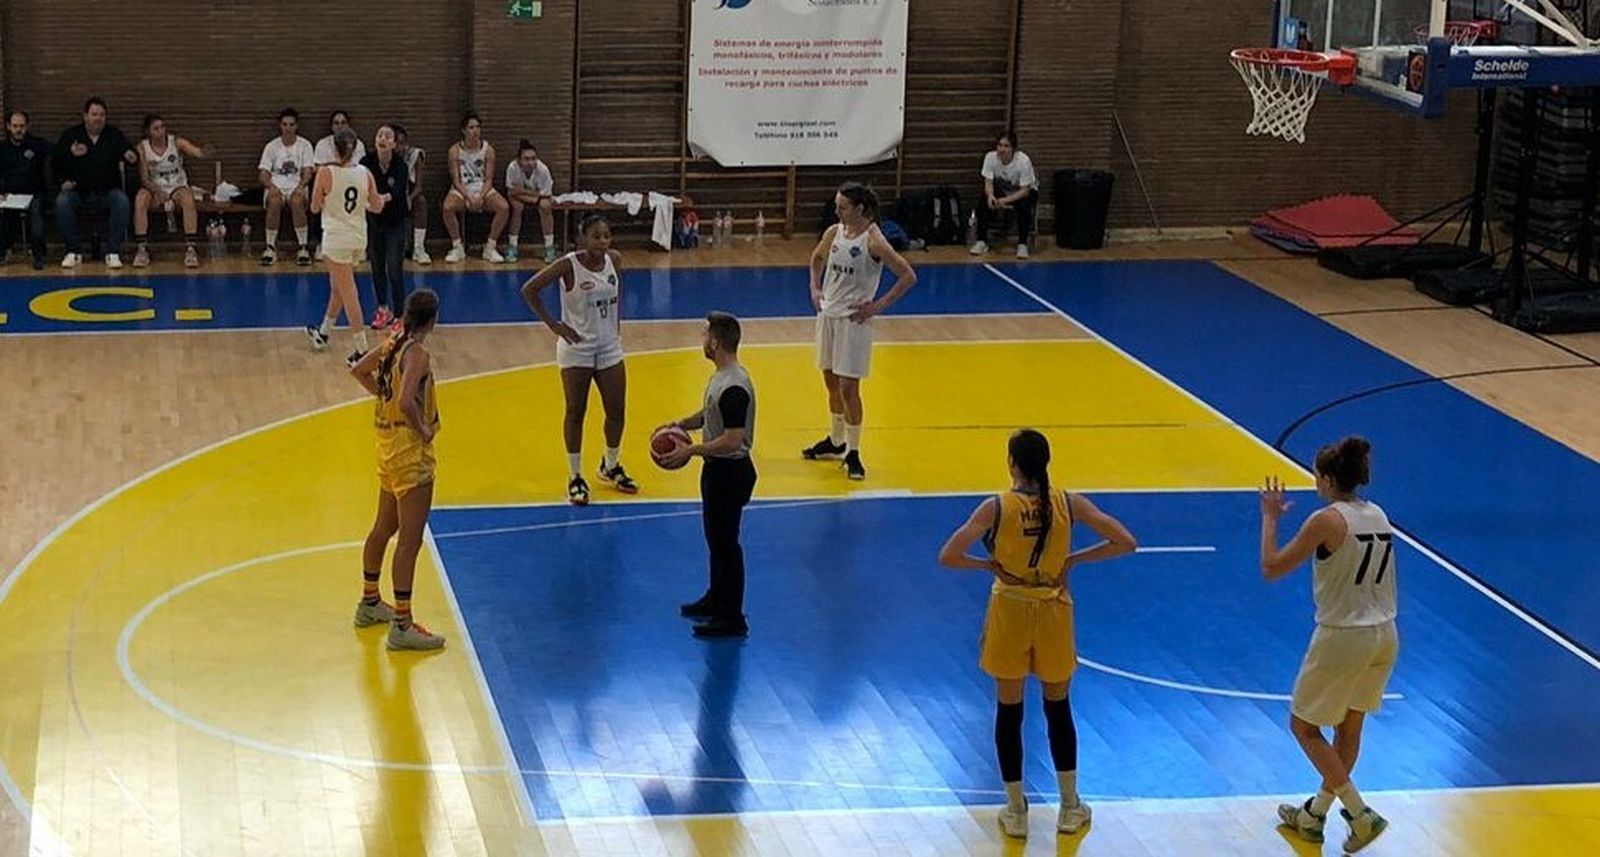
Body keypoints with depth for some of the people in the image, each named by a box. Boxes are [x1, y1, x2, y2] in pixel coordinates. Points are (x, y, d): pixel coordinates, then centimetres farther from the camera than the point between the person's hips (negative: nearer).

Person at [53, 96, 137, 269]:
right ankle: (74, 251, -16)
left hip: (108, 190, 0)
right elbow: (56, 161, 4)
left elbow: (129, 152, -3)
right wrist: (63, 180, -16)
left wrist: (132, 158, -27)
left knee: (122, 201, -32)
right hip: (78, 190, 0)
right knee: (62, 202, -30)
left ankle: (113, 252, -23)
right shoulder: (70, 135, 6)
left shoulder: (114, 135, 7)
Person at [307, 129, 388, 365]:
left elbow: (315, 207, -4)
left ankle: (362, 349, -3)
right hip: (359, 237, 5)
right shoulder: (365, 173, -4)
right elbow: (376, 207, 4)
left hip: (337, 238, -5)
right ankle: (323, 334, 41)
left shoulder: (326, 173, -14)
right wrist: (383, 199, 25)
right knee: (337, 287, 23)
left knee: (348, 294, -2)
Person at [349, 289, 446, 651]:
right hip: (411, 453, -10)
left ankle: (370, 603, 39)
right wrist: (423, 430, -17)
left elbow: (359, 370, 21)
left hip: (389, 447, 10)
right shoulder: (418, 353, -20)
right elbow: (406, 402, -33)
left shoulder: (395, 344, 5)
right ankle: (402, 626, -3)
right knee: (410, 540, -5)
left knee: (384, 528, 23)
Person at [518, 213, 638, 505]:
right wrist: (553, 325, -13)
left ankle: (611, 467, 32)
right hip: (577, 349, -5)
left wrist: (617, 321, 11)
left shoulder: (614, 259, -2)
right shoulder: (569, 265, -18)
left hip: (609, 346, 5)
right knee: (576, 412, 4)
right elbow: (529, 290, -15)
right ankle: (576, 478, 15)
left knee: (617, 411, 10)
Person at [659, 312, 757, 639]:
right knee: (716, 538, 23)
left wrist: (691, 451, -23)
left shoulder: (734, 388, -27)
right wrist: (681, 424, 5)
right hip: (718, 469, 10)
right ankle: (717, 598, 39)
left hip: (730, 472, -10)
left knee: (725, 542, -1)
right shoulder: (721, 376, 5)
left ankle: (732, 618, 9)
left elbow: (733, 439, -29)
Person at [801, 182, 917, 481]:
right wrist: (815, 289, 11)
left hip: (854, 319, -7)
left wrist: (877, 306, -15)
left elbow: (908, 277, -17)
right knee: (831, 382, 17)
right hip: (828, 313, 7)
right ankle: (836, 440, 33)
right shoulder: (834, 233, 3)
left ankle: (853, 453, 4)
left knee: (848, 387, -6)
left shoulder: (873, 241, -17)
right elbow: (817, 258, 25)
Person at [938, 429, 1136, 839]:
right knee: (1058, 708, 18)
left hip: (1010, 613, -2)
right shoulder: (1068, 504, -9)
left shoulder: (996, 508, -15)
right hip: (1054, 613, 2)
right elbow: (1125, 543, -9)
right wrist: (1075, 559, -2)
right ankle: (1070, 808, 25)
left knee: (1009, 712, 12)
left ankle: (1016, 812, 18)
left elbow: (948, 557, -21)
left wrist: (988, 565, -6)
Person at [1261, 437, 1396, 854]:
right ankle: (1315, 815, 33)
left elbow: (1271, 568, -9)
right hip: (1384, 635, 8)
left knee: (1304, 726, 9)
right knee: (1348, 729, 19)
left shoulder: (1326, 520, -15)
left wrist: (1270, 518, 0)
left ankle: (1361, 815, 2)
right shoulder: (1378, 516, 6)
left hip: (1342, 637, -8)